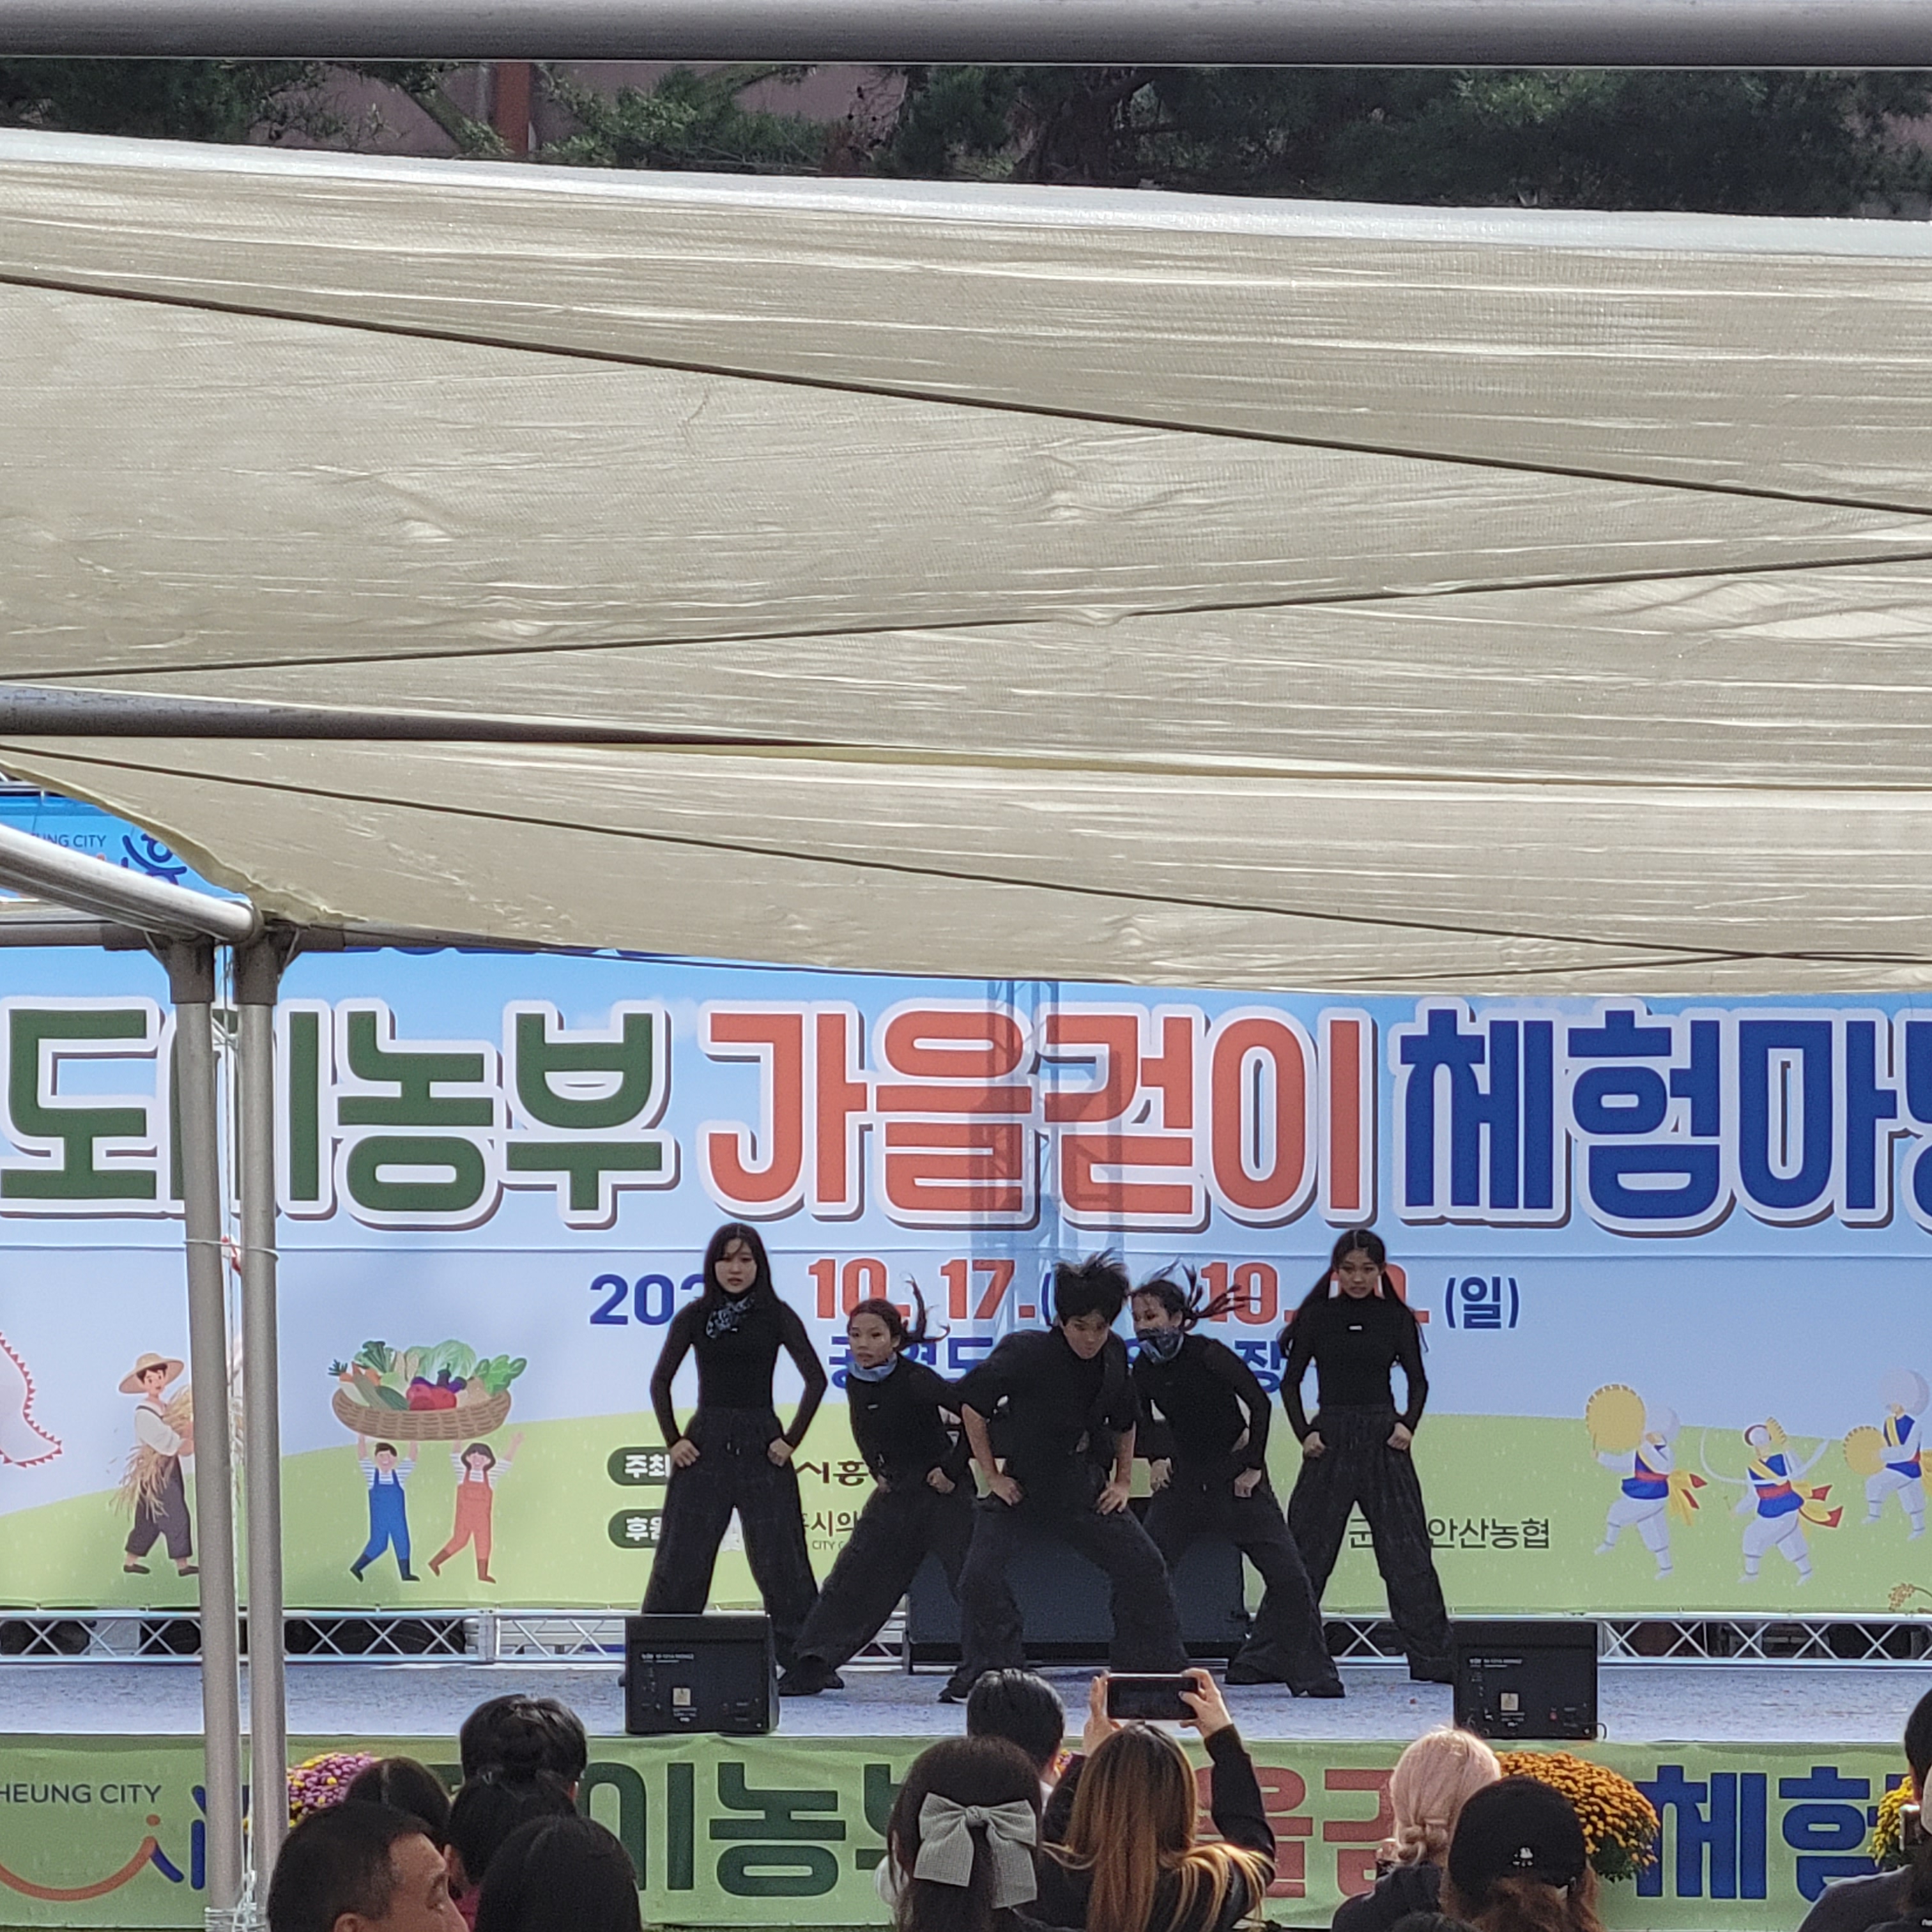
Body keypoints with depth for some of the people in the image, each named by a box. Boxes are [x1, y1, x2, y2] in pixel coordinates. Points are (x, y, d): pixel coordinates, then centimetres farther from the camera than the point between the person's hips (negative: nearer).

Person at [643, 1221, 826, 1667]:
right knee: (681, 1560, 2)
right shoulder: (694, 1317, 5)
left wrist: (791, 1441, -4)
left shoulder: (777, 1316, 1)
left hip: (761, 1445, -1)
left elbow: (815, 1379, 1)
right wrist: (673, 1441, 1)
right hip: (704, 1444, 1)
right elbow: (660, 1381, 10)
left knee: (779, 1561, 0)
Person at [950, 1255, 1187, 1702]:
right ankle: (980, 1676, -7)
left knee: (1144, 1568, 1)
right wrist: (992, 1476, -11)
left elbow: (1125, 1421, 12)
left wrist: (1122, 1481, 7)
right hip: (1020, 1483, -4)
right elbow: (972, 1404, -13)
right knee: (981, 1574, -19)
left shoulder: (1115, 1355, -6)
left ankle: (1163, 1671, 14)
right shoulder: (1027, 1352, -22)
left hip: (1086, 1487, 4)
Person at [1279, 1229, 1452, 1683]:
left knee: (1406, 1550, -2)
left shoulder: (1396, 1318, 4)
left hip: (1383, 1440, 0)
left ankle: (1434, 1658, 2)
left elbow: (1418, 1380, 12)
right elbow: (1291, 1381, 6)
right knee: (1307, 1549, 1)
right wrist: (1304, 1432, -6)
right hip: (1330, 1438, 0)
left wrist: (1408, 1424, -4)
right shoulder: (1317, 1316, 2)